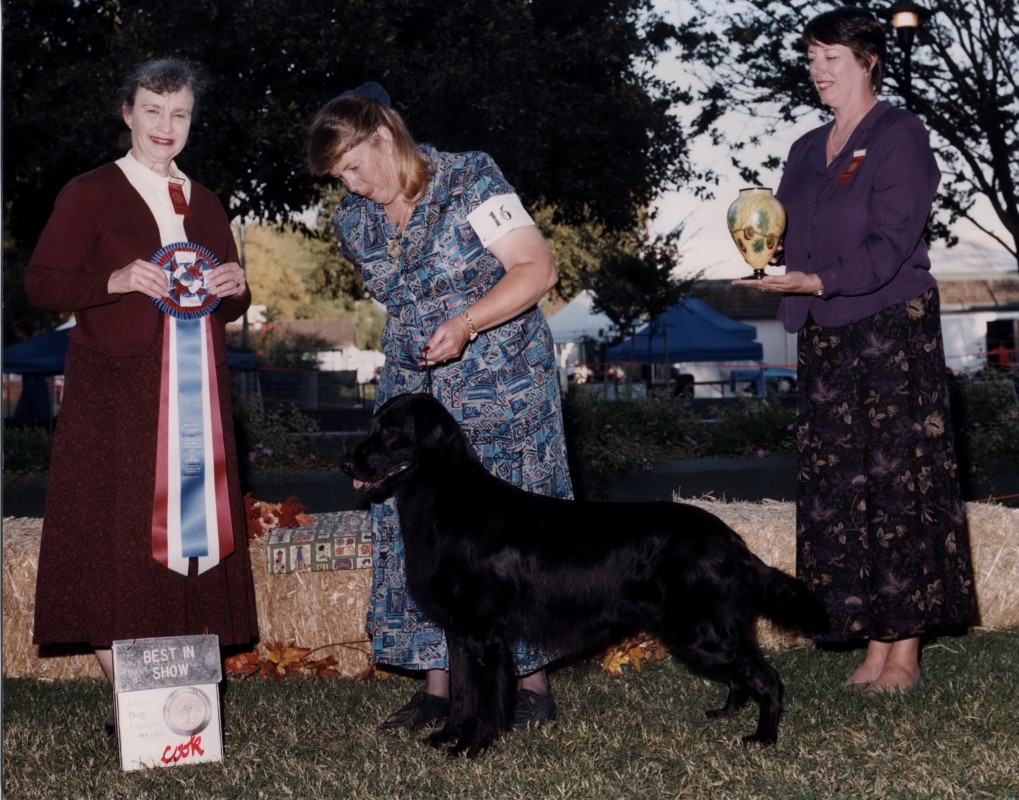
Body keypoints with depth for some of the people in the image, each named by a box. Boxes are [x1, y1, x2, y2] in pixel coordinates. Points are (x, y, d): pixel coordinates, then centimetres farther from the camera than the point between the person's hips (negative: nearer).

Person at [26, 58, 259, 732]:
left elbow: (232, 310, 23)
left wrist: (235, 288, 0)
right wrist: (117, 281, -18)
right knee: (117, 536, -7)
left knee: (193, 522, 1)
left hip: (196, 395, 5)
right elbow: (42, 283, -3)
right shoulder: (89, 195, 3)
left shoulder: (205, 204, 18)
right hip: (115, 392, -5)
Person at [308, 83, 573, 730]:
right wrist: (416, 345, 12)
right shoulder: (355, 222, 6)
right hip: (415, 391, 6)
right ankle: (437, 684, 7)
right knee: (415, 527, 0)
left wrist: (465, 323, -26)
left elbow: (538, 269, -16)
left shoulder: (469, 182, -12)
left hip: (501, 386, -6)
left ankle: (534, 683, 5)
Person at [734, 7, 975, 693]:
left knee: (898, 484, -5)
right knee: (839, 493, 4)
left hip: (892, 332, -7)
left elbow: (889, 246, -15)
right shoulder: (808, 150, 17)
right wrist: (761, 265, 1)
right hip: (825, 340, 7)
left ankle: (904, 655, 0)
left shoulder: (899, 136, -5)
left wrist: (817, 281, -25)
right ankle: (874, 650, 9)